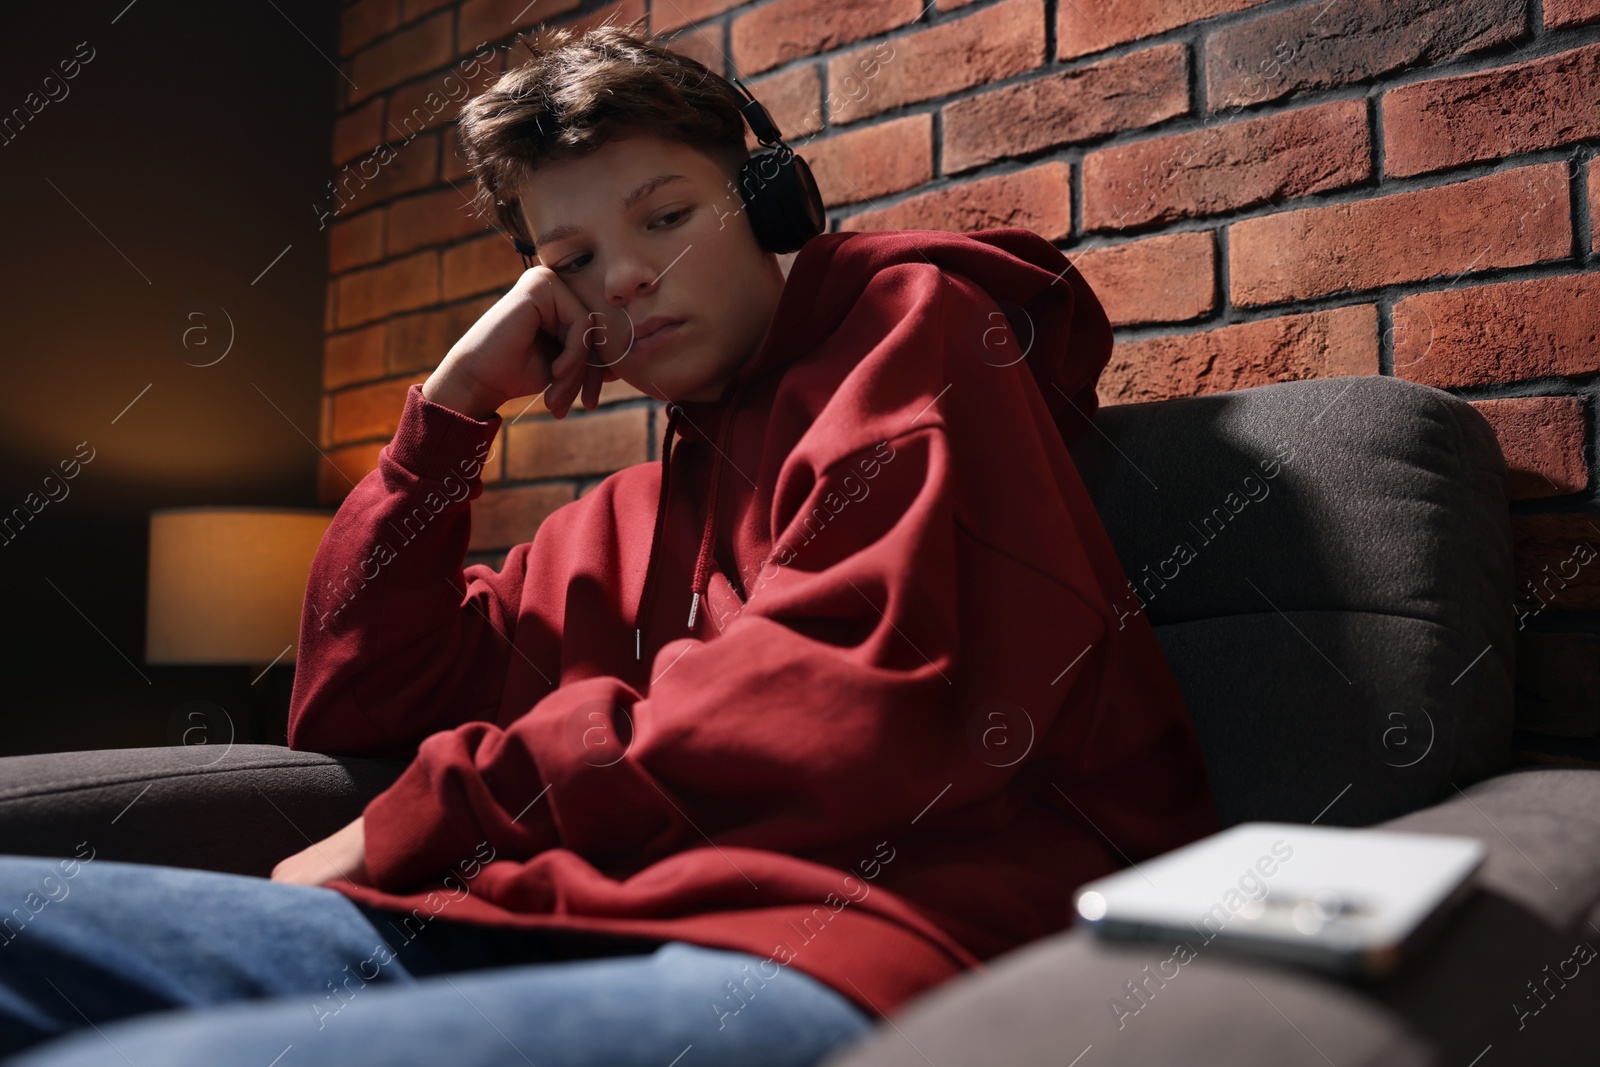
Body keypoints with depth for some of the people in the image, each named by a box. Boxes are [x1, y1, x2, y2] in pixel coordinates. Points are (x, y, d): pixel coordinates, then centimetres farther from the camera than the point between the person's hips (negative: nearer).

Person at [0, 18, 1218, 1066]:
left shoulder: (910, 324, 8)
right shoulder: (622, 520, 27)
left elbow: (848, 701, -10)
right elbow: (353, 706, 25)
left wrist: (424, 816, -2)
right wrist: (456, 400, 17)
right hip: (576, 919, 7)